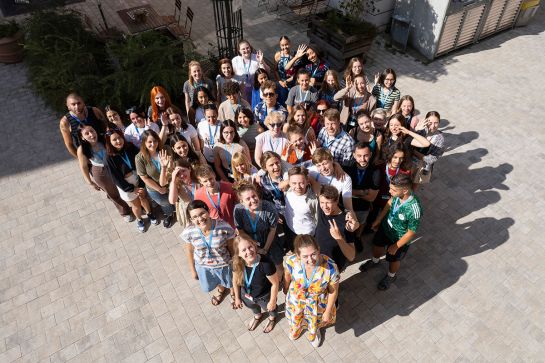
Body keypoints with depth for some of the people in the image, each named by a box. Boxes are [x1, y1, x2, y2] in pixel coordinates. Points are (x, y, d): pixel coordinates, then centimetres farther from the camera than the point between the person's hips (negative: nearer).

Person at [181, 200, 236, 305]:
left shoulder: (224, 227, -33)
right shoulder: (189, 232, -27)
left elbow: (231, 247, -16)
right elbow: (190, 251, -7)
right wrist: (193, 270, 4)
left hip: (223, 264, -1)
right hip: (203, 266, 2)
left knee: (228, 283, 30)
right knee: (209, 287, 31)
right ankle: (221, 290, 69)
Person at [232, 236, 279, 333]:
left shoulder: (265, 263, -42)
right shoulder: (237, 264, -28)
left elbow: (275, 283, -26)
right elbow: (235, 281, -8)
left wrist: (272, 301, -14)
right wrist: (237, 298, 4)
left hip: (264, 296, -3)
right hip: (247, 295, 3)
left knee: (270, 308, 32)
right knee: (252, 307, 37)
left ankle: (272, 318, 69)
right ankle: (258, 316, 73)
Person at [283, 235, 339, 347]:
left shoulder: (331, 268, -39)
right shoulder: (290, 261, -35)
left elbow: (333, 291, -18)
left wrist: (328, 311, -6)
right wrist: (286, 289, 10)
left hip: (318, 303, -1)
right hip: (296, 299, 1)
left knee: (316, 321, 33)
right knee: (295, 318, 33)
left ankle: (314, 332, 71)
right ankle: (296, 328, 72)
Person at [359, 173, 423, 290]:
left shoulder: (414, 210, -43)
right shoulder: (397, 194, -27)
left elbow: (411, 233, -26)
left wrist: (396, 246, -14)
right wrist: (378, 219, 6)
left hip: (399, 238, -5)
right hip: (385, 226, 5)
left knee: (393, 259, 24)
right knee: (377, 245, 31)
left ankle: (391, 276, 57)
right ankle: (375, 261, 65)